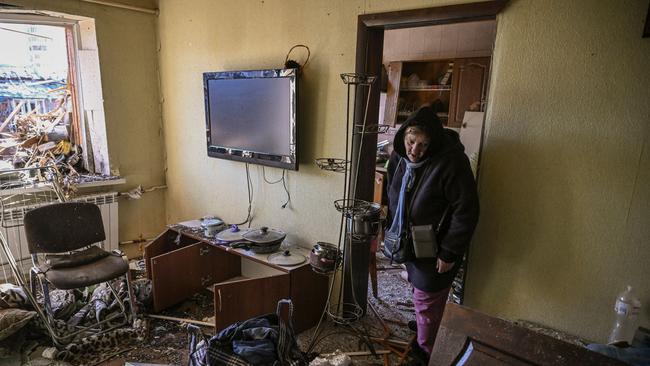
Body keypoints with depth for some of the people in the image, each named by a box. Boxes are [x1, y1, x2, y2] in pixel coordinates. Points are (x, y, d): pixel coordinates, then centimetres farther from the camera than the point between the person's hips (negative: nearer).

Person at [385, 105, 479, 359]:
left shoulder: (451, 161, -27)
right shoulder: (400, 154, -5)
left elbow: (466, 211, -23)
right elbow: (393, 196, 11)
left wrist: (449, 253, -20)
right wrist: (391, 229, 13)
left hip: (436, 247, -6)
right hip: (410, 241, 7)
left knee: (426, 299, 5)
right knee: (419, 291, 24)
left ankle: (426, 352, 26)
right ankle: (422, 323, 49)